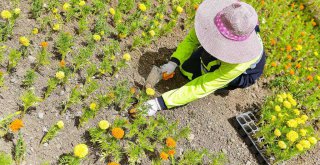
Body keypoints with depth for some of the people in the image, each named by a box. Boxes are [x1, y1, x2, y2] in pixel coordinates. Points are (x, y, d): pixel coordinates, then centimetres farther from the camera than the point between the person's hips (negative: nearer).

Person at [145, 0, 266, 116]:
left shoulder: (238, 63, -45)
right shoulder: (213, 17, -34)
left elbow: (202, 86, -39)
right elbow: (191, 39, -17)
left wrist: (162, 102, -40)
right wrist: (173, 62, -31)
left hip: (246, 73, -4)